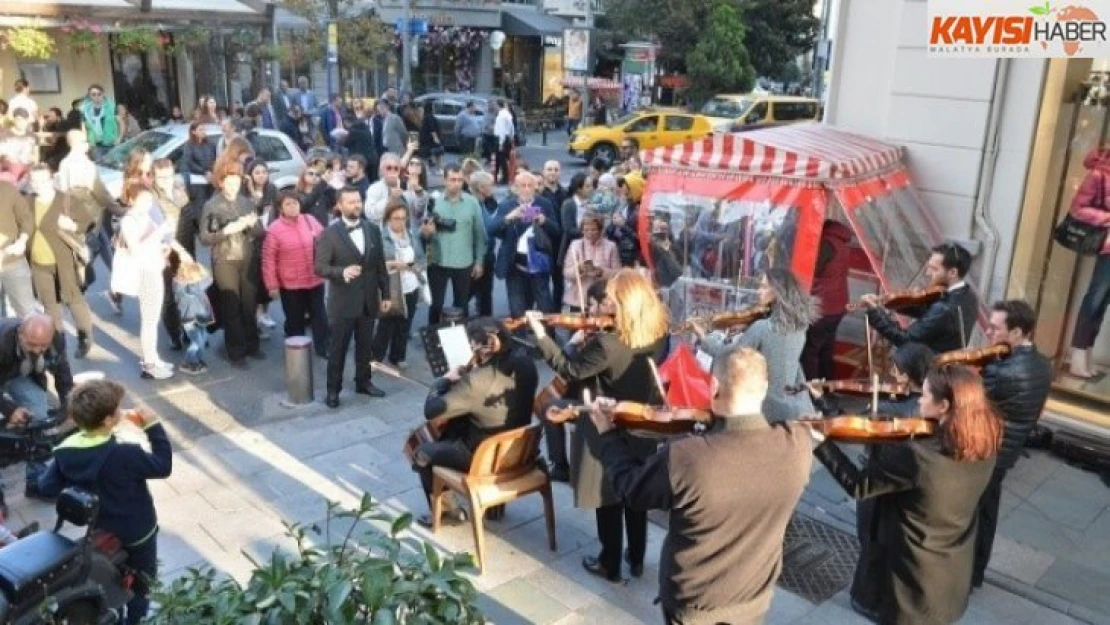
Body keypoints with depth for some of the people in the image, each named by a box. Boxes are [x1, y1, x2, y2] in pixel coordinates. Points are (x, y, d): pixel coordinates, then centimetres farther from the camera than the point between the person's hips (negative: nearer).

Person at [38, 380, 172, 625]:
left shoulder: (65, 451, -16)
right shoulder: (124, 454, -35)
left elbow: (47, 487, -7)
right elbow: (163, 466, -23)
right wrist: (154, 427, -22)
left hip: (100, 531, 6)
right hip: (137, 533, -6)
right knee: (142, 585, 19)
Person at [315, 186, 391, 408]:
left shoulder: (373, 229, 6)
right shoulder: (330, 233, -9)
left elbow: (380, 264, 10)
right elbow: (320, 267, -12)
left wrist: (385, 294, 9)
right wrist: (342, 272, -30)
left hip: (368, 300, 4)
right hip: (343, 301, -4)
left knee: (365, 346, 15)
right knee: (337, 348, 6)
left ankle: (363, 382, 31)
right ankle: (333, 389, 16)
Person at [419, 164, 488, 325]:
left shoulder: (472, 202, -3)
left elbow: (479, 233, 3)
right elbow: (422, 231, -3)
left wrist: (479, 261, 3)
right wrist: (425, 232, -27)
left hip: (464, 263, 1)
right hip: (438, 262, -1)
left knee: (461, 305, 14)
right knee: (436, 304, 8)